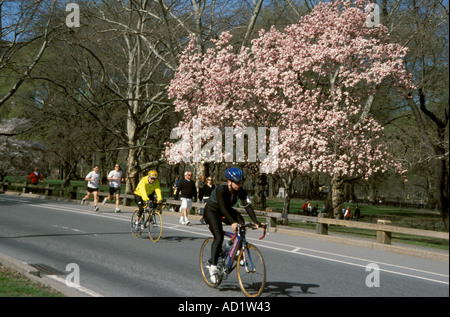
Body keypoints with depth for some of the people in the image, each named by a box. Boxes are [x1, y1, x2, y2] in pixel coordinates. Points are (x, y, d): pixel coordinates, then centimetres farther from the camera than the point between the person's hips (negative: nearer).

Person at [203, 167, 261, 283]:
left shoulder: (241, 191, -16)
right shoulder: (221, 189, -31)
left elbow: (248, 206, -21)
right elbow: (222, 208, -39)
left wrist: (256, 222, -33)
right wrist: (232, 222, -51)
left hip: (227, 210, 5)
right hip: (212, 211, -5)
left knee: (241, 224, -22)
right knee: (219, 238, -21)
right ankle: (213, 267, -12)